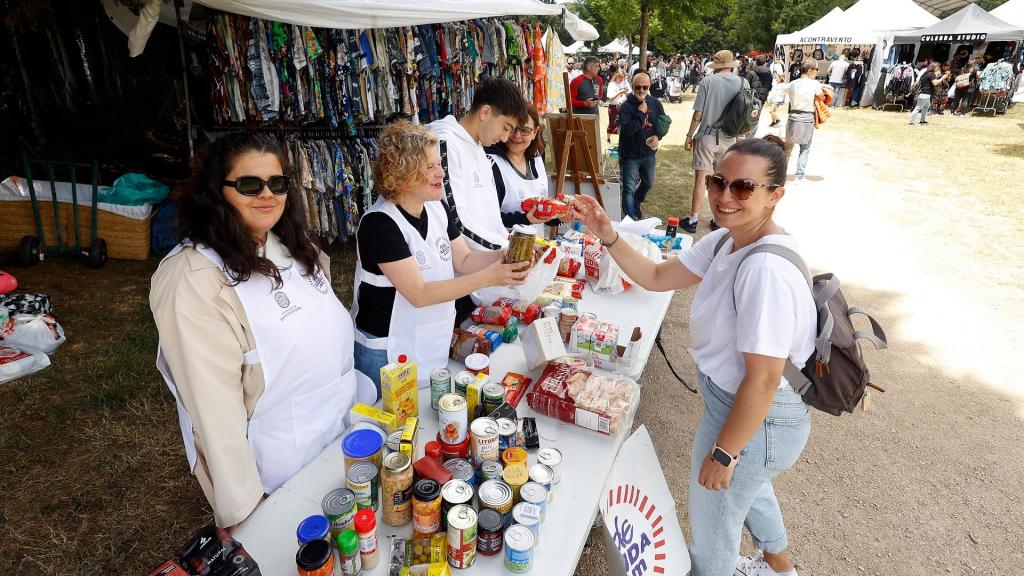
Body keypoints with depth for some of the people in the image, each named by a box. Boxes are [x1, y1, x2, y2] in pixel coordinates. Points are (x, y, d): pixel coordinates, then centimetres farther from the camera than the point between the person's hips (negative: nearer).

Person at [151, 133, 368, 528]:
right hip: (276, 474, -6)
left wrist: (353, 390, 15)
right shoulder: (192, 280, -25)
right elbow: (214, 405, -25)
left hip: (341, 433, 7)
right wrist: (242, 513, -21)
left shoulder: (294, 244, 0)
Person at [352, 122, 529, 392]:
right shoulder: (379, 223, -24)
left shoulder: (438, 208, -2)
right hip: (386, 351, -6)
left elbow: (464, 261, 4)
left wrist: (505, 256, -14)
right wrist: (487, 277, -31)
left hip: (434, 344, 7)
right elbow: (419, 295, -27)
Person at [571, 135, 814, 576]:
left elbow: (763, 379, -30)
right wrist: (607, 236, -10)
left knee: (713, 521, 18)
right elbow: (657, 277, 3)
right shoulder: (725, 242, -4)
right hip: (734, 401, 10)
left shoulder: (766, 271, -33)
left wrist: (723, 452, -20)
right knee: (747, 485, 36)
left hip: (755, 420, -10)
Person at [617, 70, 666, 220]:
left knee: (648, 184, 22)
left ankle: (636, 205, 47)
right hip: (630, 155, -5)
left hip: (649, 153, 5)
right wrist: (640, 113, -25)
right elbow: (626, 130, -24)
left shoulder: (655, 104, -1)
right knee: (629, 189, -3)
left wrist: (657, 136, -8)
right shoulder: (626, 106, -14)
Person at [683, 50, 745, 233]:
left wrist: (689, 135, 2)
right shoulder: (742, 83, -1)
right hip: (729, 138, 3)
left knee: (700, 177, 2)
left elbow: (698, 115, -9)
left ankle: (692, 220, 5)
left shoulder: (707, 81, -8)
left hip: (707, 136, -3)